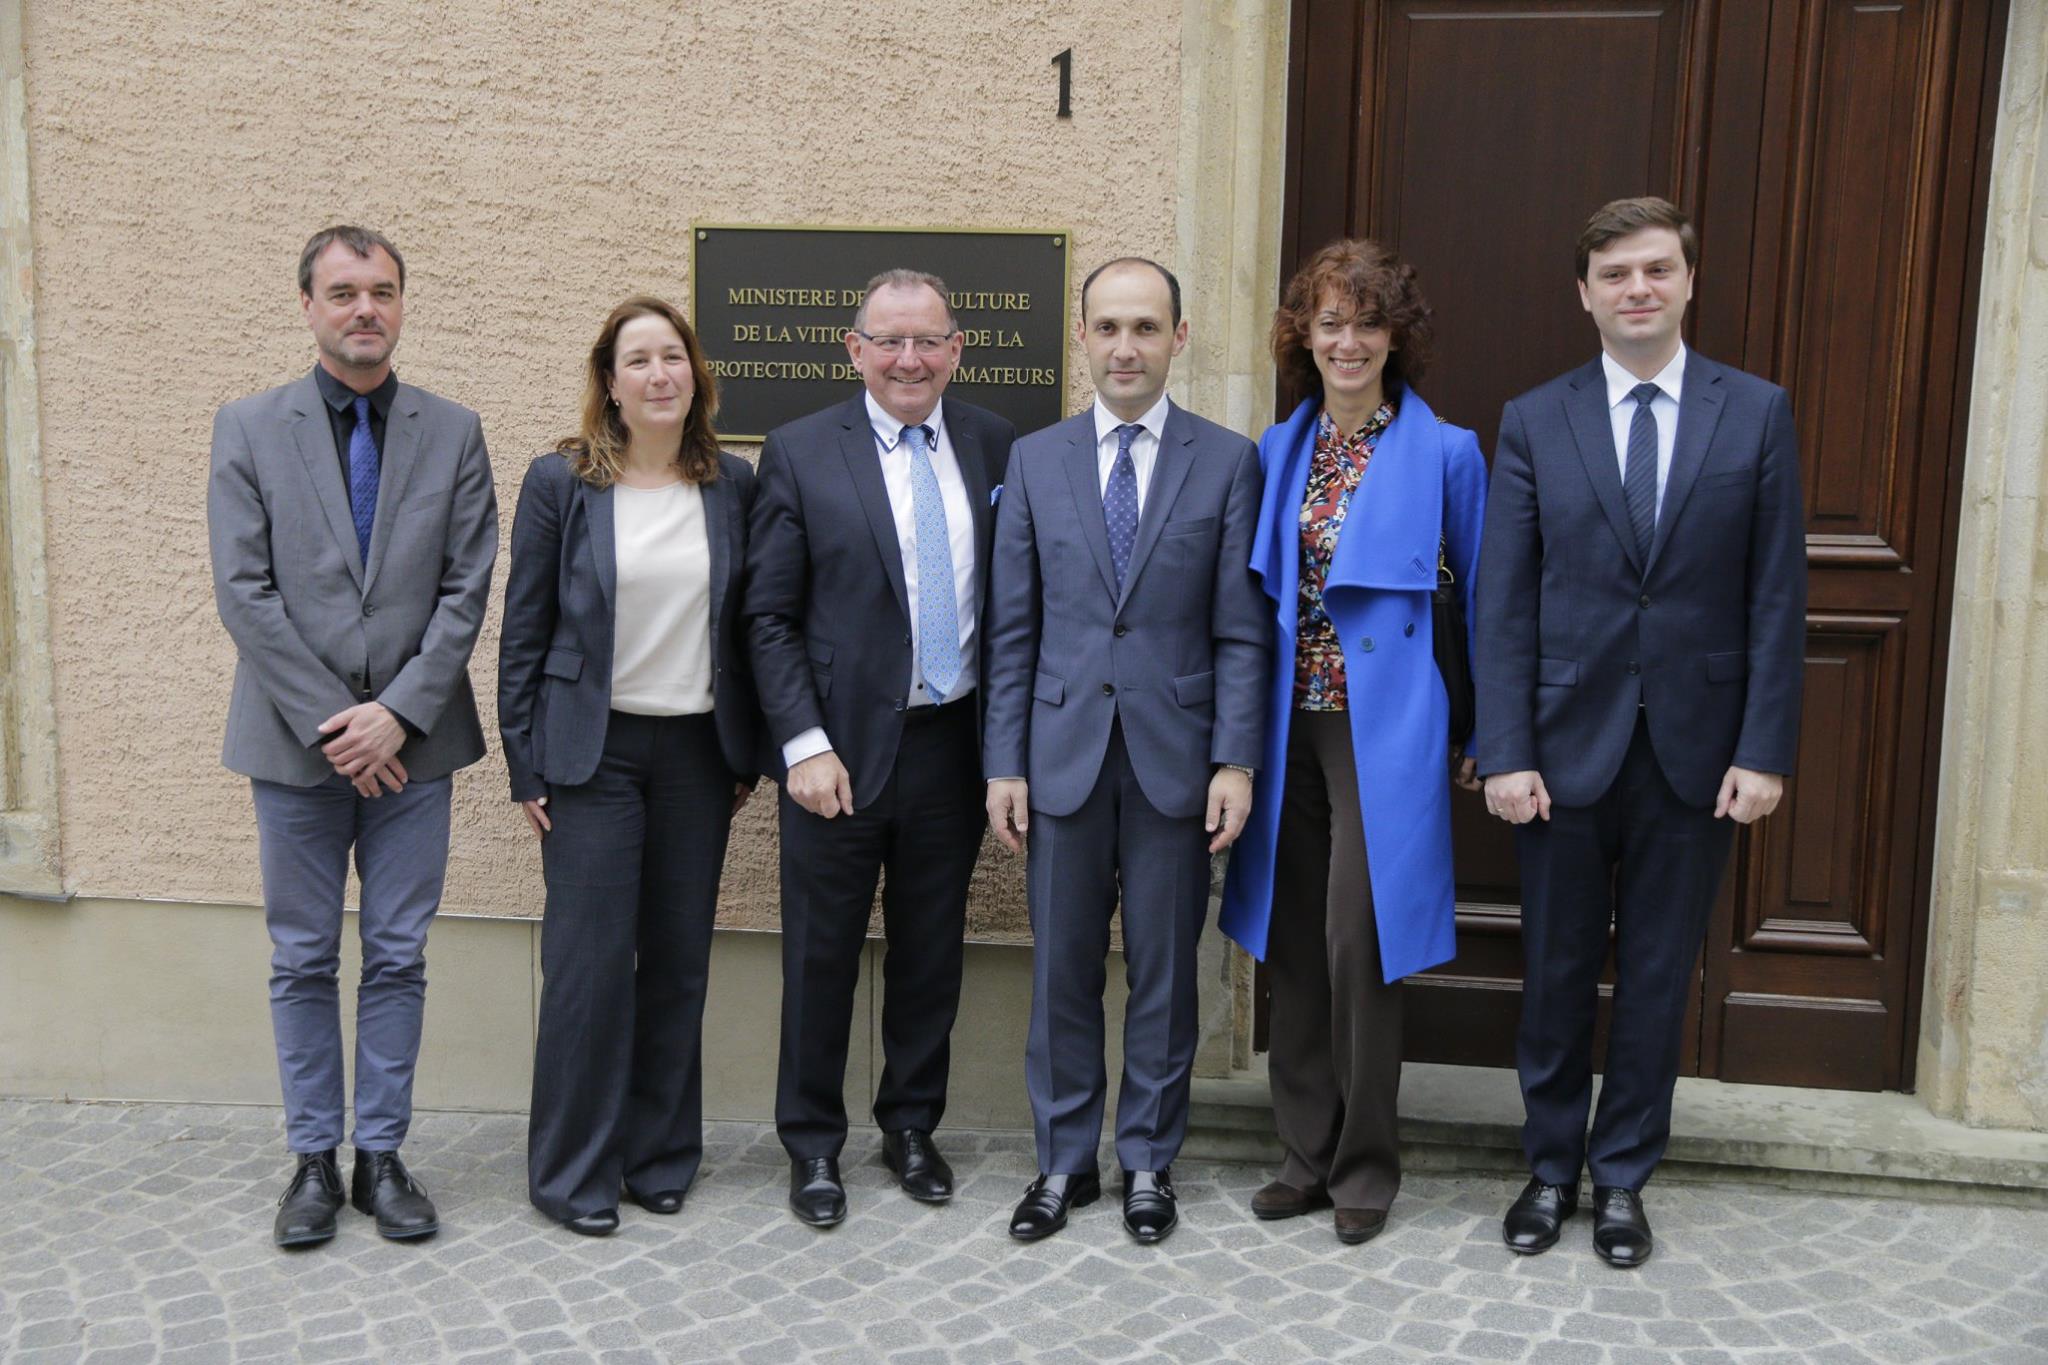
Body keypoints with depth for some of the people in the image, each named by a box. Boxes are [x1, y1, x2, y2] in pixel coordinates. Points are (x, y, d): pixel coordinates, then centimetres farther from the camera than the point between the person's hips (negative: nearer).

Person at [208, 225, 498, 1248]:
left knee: (397, 959, 7)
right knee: (303, 961, 9)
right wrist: (329, 722, -11)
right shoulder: (248, 428, 2)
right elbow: (244, 592, -5)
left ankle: (381, 1154, 20)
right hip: (294, 743, 0)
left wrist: (398, 715, -11)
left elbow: (466, 591, -1)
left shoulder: (453, 433, 4)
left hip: (411, 743, 1)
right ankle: (313, 1159, 22)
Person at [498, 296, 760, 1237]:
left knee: (680, 959, 8)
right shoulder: (561, 482, -2)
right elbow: (523, 631, 0)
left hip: (697, 750, 3)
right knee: (590, 960, -2)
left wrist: (747, 756, 7)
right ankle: (572, 1173, 13)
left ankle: (660, 1156, 24)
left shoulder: (732, 486, 5)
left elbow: (749, 622, 9)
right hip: (593, 752, -3)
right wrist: (526, 767, -3)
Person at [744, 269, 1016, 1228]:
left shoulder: (994, 446, 4)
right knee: (822, 957, 8)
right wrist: (804, 744, -12)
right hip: (842, 747, -2)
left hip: (952, 744, 3)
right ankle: (812, 1145, 26)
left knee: (931, 954, 14)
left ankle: (911, 1128, 33)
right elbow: (768, 618, -4)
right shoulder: (801, 453, -3)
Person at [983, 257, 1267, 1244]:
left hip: (1174, 755, -1)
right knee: (1062, 971, 9)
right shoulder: (1035, 460, 6)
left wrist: (1236, 760, -8)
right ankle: (1064, 1162, 25)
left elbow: (1240, 630, -1)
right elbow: (1012, 630, 5)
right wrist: (1004, 763, 1)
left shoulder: (1227, 461, 1)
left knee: (1165, 971, 9)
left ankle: (1148, 1163, 25)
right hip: (1063, 752, 2)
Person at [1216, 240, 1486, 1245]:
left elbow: (1482, 597, 2)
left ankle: (1363, 1167, 14)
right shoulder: (1278, 451, 9)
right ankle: (1307, 1153, 24)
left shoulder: (1445, 453, -3)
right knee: (1293, 947, 9)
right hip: (1292, 725, 4)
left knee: (1358, 945, -5)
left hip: (1385, 733, -4)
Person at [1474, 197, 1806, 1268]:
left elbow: (1777, 598, 0)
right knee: (1556, 975, 11)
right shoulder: (1534, 421, 1)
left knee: (1657, 978, 11)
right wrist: (1505, 753, -8)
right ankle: (1551, 1167, 30)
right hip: (1568, 747, 0)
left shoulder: (1757, 414, 2)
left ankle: (1622, 1176, 28)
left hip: (1694, 751, 0)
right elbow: (1505, 604, -2)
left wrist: (1764, 750, -6)